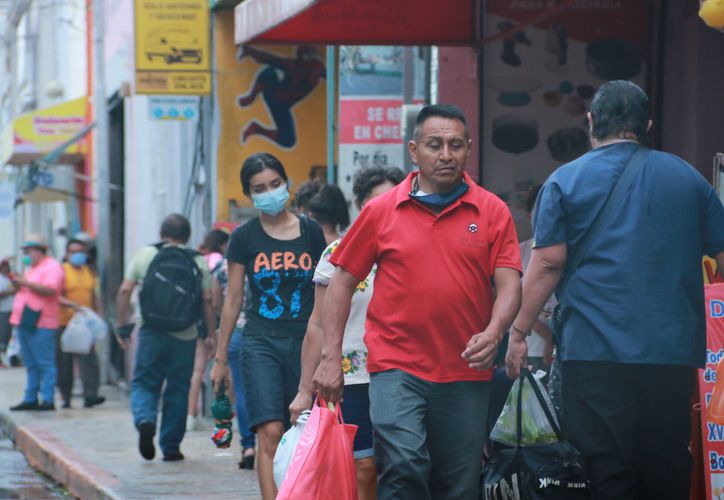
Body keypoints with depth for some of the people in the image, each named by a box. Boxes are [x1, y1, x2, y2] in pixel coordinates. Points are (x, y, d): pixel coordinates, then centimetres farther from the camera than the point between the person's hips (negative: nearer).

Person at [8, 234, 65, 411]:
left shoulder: (52, 267, -7)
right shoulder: (31, 268, 22)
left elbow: (49, 290, -21)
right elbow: (22, 289, 29)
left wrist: (26, 282, -19)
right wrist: (16, 282, 10)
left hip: (40, 324, -9)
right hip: (24, 322, 9)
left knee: (45, 364, -8)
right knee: (31, 365, 12)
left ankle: (48, 400, -8)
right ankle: (30, 399, 15)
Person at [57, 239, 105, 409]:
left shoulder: (88, 271, 14)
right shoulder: (62, 271, -2)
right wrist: (72, 305, -28)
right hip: (65, 323, -3)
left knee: (89, 358, -10)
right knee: (64, 362, 1)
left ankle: (90, 395, -15)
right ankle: (65, 397, 11)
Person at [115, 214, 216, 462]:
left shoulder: (144, 255, 5)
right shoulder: (199, 262, 4)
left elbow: (124, 291, 1)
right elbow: (208, 300, -2)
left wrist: (122, 324, 9)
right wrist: (211, 333, 4)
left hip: (151, 332, 0)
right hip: (185, 336, 1)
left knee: (144, 383, 8)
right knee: (178, 390, 10)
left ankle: (145, 420, -21)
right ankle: (171, 447, 12)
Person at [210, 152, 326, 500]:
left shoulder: (310, 232, 6)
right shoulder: (244, 237, 3)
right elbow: (233, 300, 8)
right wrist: (221, 358, 9)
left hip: (305, 341, 2)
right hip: (261, 341, -2)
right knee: (270, 433, -16)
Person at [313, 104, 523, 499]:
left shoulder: (492, 211, 5)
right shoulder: (381, 211, 5)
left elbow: (509, 284, 0)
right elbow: (342, 282, 9)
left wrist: (493, 333, -19)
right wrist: (331, 356, 3)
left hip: (466, 374, 2)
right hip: (397, 367, -1)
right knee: (404, 467, -20)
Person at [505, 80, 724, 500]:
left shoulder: (566, 181, 2)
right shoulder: (687, 178, 11)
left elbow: (548, 264, -4)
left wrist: (519, 331, 3)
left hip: (596, 351, -3)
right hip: (672, 351, 3)